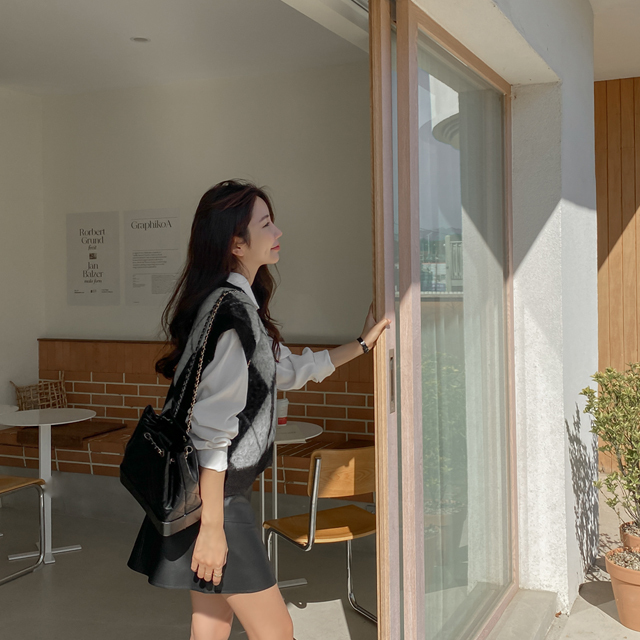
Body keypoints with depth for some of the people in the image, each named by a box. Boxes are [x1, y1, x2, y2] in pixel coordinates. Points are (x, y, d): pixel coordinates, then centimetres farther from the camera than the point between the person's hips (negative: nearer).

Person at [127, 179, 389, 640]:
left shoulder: (240, 303, 11)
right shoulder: (230, 311, -21)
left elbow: (289, 370, 24)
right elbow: (211, 430, -23)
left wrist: (360, 345, 27)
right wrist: (212, 527, -21)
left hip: (221, 488, 10)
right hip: (214, 497, -9)